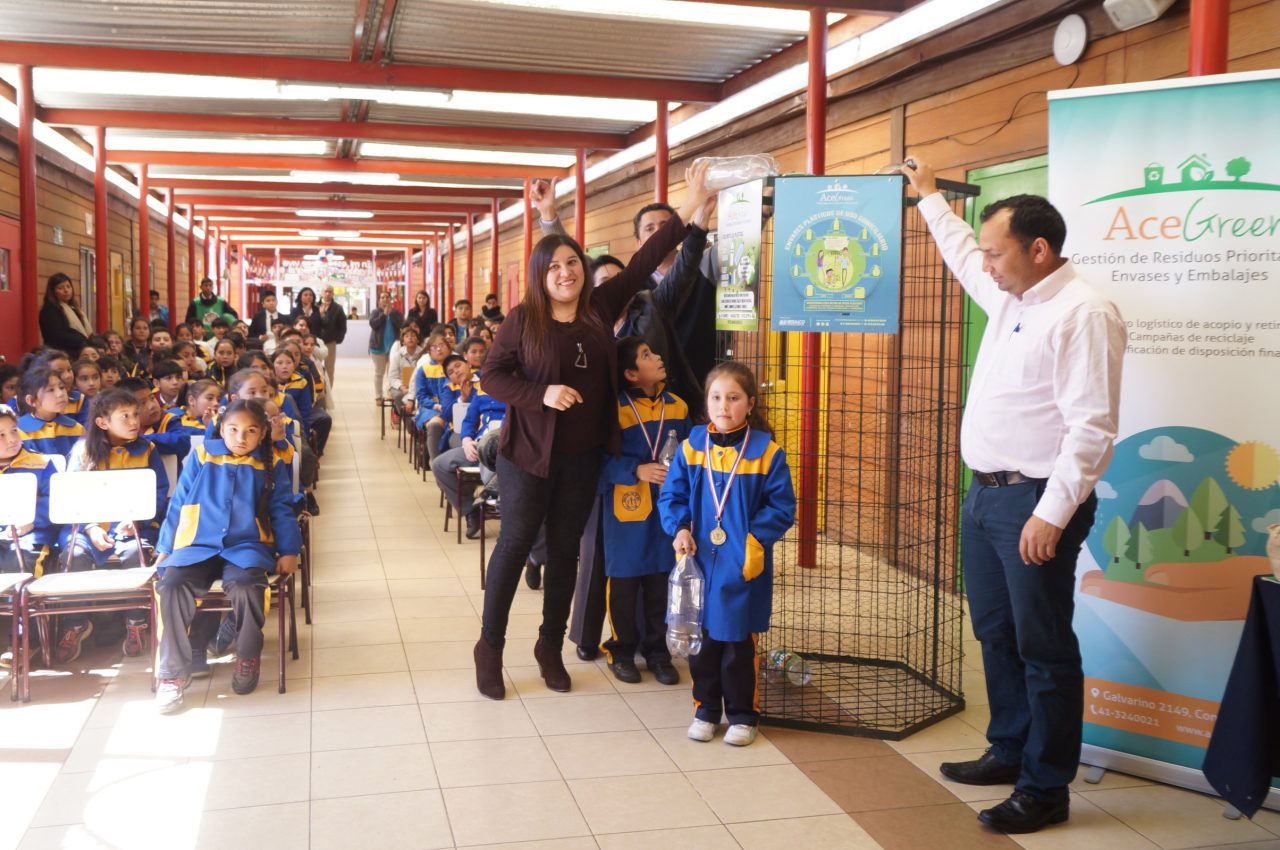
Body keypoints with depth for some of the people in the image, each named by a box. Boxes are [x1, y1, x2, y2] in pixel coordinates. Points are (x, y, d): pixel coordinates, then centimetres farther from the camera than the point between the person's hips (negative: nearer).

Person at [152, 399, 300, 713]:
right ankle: (174, 672, -14)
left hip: (246, 546, -1)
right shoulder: (201, 457, 11)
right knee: (171, 586, -28)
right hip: (197, 545, 1)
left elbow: (281, 511, 12)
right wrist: (164, 549, 12)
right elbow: (178, 505, 14)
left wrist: (289, 551, 1)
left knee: (245, 587, -34)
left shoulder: (271, 467, 11)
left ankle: (248, 657, -6)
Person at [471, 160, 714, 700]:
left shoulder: (599, 308, 2)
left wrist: (689, 209, 1)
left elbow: (642, 265, 2)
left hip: (583, 456, 4)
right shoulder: (523, 320, -7)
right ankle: (490, 646, 18)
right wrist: (542, 393, -22)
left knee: (565, 550, 12)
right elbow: (492, 376, -7)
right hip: (529, 452, -4)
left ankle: (550, 646, 26)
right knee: (515, 544, 4)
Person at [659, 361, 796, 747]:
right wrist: (679, 529, -10)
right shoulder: (692, 447, 0)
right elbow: (671, 496, 6)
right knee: (700, 639, 12)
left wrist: (757, 537, -16)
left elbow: (781, 507, -5)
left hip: (743, 566, -2)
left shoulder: (766, 451, -7)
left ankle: (742, 714, 24)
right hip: (698, 561, 3)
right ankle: (706, 709, 29)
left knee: (739, 643, 7)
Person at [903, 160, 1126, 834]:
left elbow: (1092, 427, -21)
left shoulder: (1084, 314, -17)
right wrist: (930, 198, 42)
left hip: (1035, 502, -9)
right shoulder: (1009, 298, 12)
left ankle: (1045, 788, 12)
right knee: (996, 634, 18)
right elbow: (963, 256, 34)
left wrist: (1052, 514, -23)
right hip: (985, 494, 10)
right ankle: (1010, 751, 34)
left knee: (1043, 649, 0)